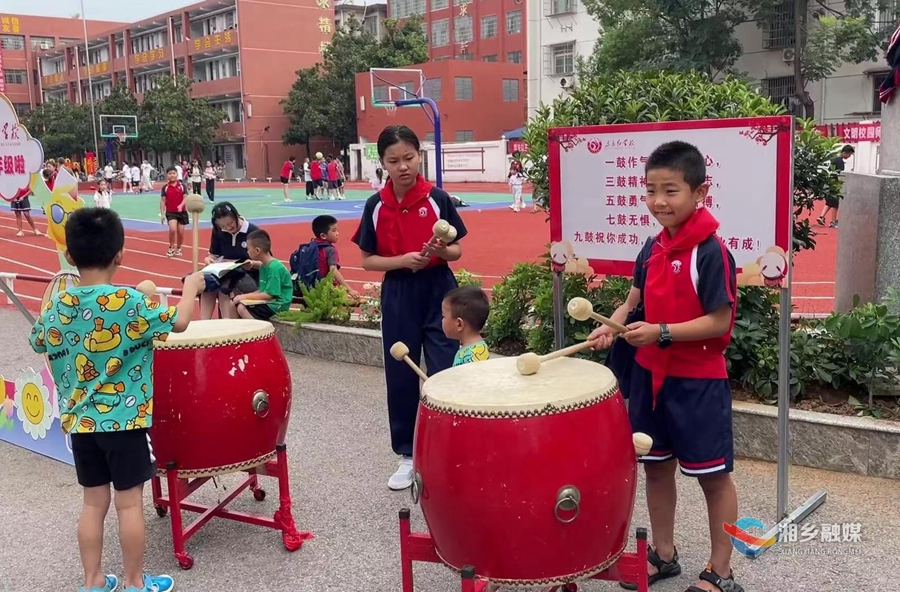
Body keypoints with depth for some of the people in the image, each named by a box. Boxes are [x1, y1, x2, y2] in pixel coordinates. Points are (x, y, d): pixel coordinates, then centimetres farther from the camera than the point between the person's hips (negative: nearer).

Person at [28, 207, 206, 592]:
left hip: (79, 420, 5)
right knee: (130, 502, 6)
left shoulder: (58, 306, -1)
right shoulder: (128, 301, -17)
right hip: (124, 419, -5)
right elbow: (179, 322, -11)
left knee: (94, 502, 15)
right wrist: (191, 287, 5)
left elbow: (38, 342, 17)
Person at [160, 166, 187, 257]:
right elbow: (162, 201, 0)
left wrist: (181, 205, -25)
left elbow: (185, 198, -5)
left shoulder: (182, 186, 0)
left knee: (180, 232, 5)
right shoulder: (165, 187, -1)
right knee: (172, 229, -21)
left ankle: (178, 249, 28)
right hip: (170, 212, -1)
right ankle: (171, 248, 0)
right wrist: (162, 214, -5)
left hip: (182, 212, 1)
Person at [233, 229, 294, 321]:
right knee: (236, 302, 3)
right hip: (267, 302, 10)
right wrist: (244, 296, 0)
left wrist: (245, 296, -15)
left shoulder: (274, 267, -19)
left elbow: (269, 295, -21)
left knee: (242, 308, -21)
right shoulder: (263, 266, 11)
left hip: (277, 306, -10)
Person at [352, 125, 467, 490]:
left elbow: (457, 251, 1)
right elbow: (367, 260, 1)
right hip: (398, 298, 2)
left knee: (445, 374, -2)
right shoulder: (376, 205, -2)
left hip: (439, 293, -2)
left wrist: (440, 251, -21)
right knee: (401, 377, 9)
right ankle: (407, 454, 24)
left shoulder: (437, 198, -6)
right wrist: (402, 260, -15)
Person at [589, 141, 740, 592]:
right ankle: (663, 553, 34)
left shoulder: (711, 252, -18)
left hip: (699, 381, -7)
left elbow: (719, 321, -19)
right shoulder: (653, 247, 5)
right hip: (650, 373, 8)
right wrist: (612, 325, -5)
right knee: (655, 465, 17)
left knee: (713, 474, 7)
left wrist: (662, 332, -26)